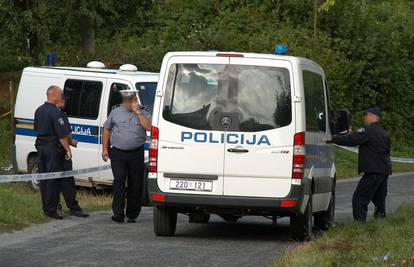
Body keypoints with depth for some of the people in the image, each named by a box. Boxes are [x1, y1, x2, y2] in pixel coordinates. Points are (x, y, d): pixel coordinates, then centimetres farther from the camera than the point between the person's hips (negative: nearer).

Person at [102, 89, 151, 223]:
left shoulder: (142, 113, 7)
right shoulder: (115, 113, 9)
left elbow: (148, 127, -10)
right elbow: (106, 130, 15)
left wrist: (137, 111, -10)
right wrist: (105, 148, 8)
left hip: (136, 153, 1)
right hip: (118, 153, -1)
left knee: (135, 184, 3)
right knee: (119, 181, -10)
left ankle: (132, 214, 11)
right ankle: (118, 213, -11)